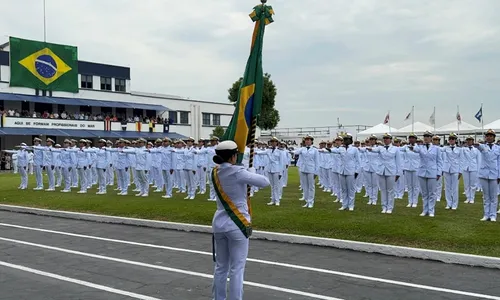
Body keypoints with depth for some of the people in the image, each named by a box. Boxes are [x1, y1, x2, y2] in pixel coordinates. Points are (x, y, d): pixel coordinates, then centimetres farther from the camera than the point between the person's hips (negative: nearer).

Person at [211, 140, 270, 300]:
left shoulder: (215, 172, 3)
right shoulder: (238, 172, -16)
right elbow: (265, 182, -8)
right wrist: (251, 171, 7)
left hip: (219, 222, 7)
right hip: (237, 224, -7)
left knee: (220, 267, 16)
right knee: (236, 269, 2)